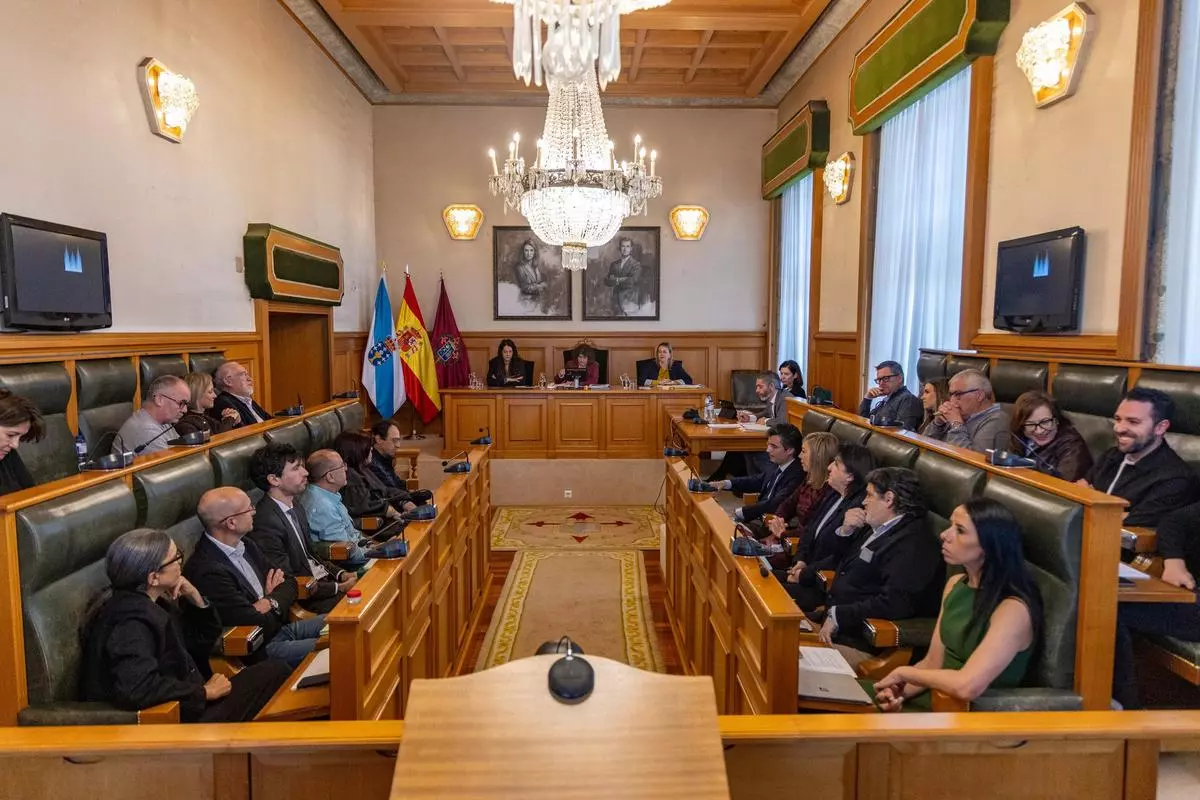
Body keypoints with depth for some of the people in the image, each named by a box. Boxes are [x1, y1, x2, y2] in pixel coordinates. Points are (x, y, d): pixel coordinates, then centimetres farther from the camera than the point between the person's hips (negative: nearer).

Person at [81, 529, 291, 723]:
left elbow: (203, 642, 17)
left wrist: (195, 598, -1)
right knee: (274, 673, -9)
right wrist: (204, 691, -22)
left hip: (182, 705, 9)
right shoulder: (132, 620, -22)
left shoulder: (151, 603, 7)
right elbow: (136, 690, -36)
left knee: (275, 670, 1)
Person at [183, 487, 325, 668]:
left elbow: (288, 583, 10)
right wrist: (270, 600, -1)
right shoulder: (208, 571, -24)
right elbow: (263, 625, -22)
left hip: (280, 627, 9)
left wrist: (271, 601, -11)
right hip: (261, 649, -9)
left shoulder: (245, 545, 5)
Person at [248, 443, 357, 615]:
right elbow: (288, 585, -19)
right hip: (305, 598, -8)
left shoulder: (296, 508, 7)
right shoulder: (265, 522, -20)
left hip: (321, 578, 8)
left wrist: (340, 574, 1)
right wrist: (338, 588, -16)